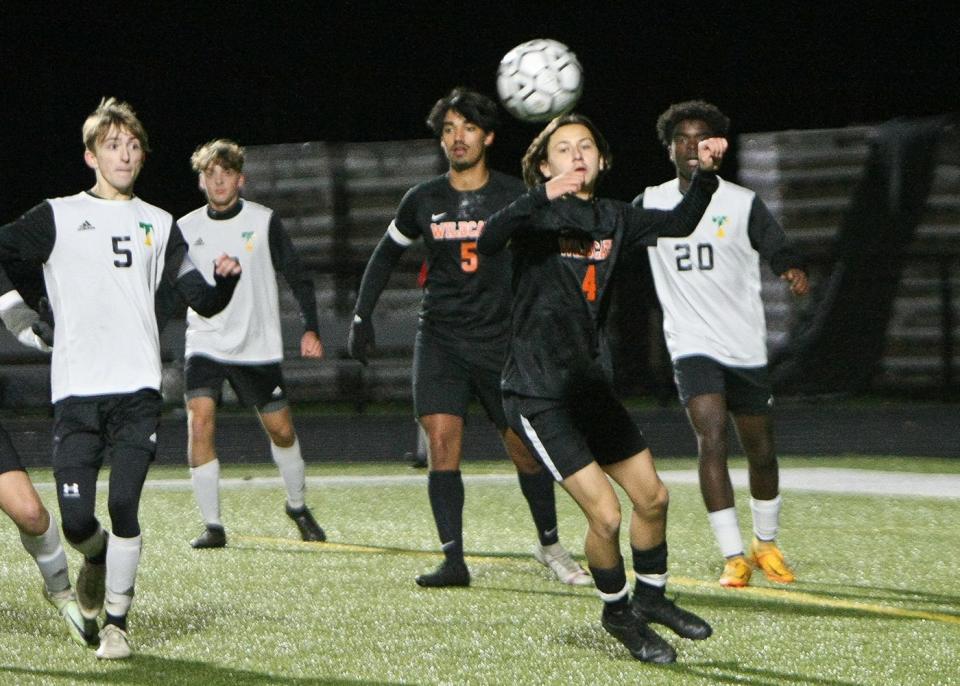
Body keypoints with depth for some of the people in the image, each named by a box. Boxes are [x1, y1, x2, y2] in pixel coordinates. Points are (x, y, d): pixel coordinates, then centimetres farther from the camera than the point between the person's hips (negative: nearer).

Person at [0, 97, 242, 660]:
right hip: (76, 391, -1)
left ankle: (117, 622, 2)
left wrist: (226, 280, -7)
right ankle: (97, 557, 30)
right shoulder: (58, 217, 9)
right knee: (76, 520, -5)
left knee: (124, 507, -12)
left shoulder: (159, 225, 15)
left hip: (138, 387, 1)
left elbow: (202, 300, 13)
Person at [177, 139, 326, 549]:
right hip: (204, 345, 0)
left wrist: (310, 329, -8)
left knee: (281, 430, 8)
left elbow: (297, 277, 2)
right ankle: (212, 526, -12)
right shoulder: (186, 229, 3)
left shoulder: (263, 221, -2)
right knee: (200, 424, -19)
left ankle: (297, 506, 35)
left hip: (257, 348, 0)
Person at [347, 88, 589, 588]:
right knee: (442, 444, -13)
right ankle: (453, 560, -12)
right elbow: (385, 255, 16)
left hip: (501, 340, -1)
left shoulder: (516, 198, -2)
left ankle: (549, 545, 23)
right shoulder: (423, 200, 3)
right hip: (440, 339, 1)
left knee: (526, 449, 2)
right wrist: (361, 317, 10)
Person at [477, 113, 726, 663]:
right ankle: (619, 614, 12)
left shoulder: (612, 218, 8)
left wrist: (706, 175, -1)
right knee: (605, 514, -12)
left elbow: (678, 224, 17)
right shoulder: (539, 215, -11)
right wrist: (543, 197, -45)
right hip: (538, 393, -7)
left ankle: (651, 598, 36)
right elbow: (489, 241, -30)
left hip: (592, 385, 7)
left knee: (652, 496, 12)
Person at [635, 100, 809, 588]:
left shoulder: (743, 203, -1)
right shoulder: (651, 203, 5)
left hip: (747, 347, 1)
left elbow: (779, 251, -7)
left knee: (760, 452, 9)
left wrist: (794, 270, -28)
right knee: (711, 441, -19)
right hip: (692, 346, -1)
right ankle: (733, 558, -18)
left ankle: (765, 544, 34)